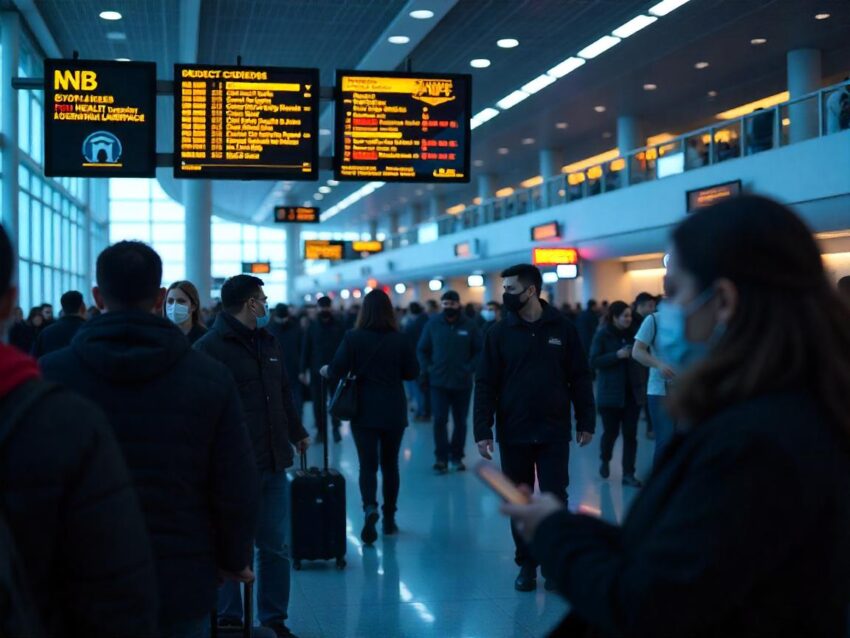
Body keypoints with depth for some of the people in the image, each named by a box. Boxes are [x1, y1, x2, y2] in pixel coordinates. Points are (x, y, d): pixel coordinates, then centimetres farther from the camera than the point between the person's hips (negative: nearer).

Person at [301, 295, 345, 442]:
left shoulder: (339, 325, -1)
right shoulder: (312, 326, 2)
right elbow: (306, 349, 2)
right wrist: (303, 370, -2)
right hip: (317, 370, 1)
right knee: (318, 402, 4)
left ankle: (336, 428, 18)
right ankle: (320, 429, 16)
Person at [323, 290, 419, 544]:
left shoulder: (353, 338, -10)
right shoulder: (401, 340, -7)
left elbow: (336, 371, -11)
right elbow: (412, 372, 1)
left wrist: (326, 370, 11)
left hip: (364, 411, -1)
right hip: (394, 412, 1)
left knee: (368, 464, 3)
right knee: (390, 464, 14)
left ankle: (369, 507, -21)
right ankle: (389, 519, 20)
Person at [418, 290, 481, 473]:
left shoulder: (469, 325, -3)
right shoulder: (433, 324, -1)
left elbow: (478, 350, 2)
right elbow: (422, 349, 6)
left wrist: (470, 368, -9)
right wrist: (427, 370, -4)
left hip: (462, 383, 1)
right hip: (438, 382, 0)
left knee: (460, 421, 9)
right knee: (440, 420, -5)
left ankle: (457, 457, 21)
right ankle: (441, 458, 2)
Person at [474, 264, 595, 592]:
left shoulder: (562, 328, -1)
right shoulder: (500, 332, -1)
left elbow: (580, 378, 3)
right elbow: (485, 384, -2)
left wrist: (586, 422, -1)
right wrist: (483, 431, -9)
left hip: (554, 432, -1)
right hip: (513, 433, 1)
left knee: (555, 499, 2)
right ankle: (527, 563, 21)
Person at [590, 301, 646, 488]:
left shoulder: (633, 333, 4)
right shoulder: (603, 335, -5)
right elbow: (594, 361, -12)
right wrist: (617, 355, -21)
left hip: (632, 393, 3)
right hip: (610, 393, -3)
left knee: (630, 434, 1)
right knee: (610, 431, 5)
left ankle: (628, 474, 8)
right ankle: (605, 461, 34)